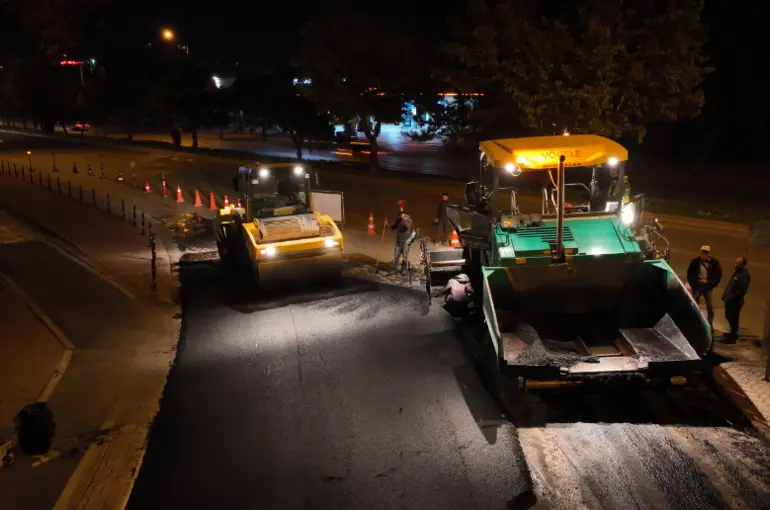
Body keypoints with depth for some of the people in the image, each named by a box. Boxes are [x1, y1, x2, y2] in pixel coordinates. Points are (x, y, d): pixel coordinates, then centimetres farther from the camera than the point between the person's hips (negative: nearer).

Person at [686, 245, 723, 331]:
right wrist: (692, 284, -6)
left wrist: (712, 284, -9)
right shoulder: (695, 261, -8)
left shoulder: (714, 262, -7)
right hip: (697, 286, 0)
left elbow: (719, 274, 0)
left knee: (710, 307, 7)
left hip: (708, 287, 0)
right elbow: (689, 273, 1)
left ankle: (710, 325, 18)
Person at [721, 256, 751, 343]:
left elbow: (741, 291, -24)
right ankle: (733, 333, 37)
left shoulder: (744, 276, -20)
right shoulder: (737, 272, 11)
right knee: (729, 317, 21)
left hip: (735, 302, -10)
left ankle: (732, 337, 10)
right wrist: (725, 296, 15)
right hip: (729, 300, 10)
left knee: (733, 319, 0)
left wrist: (732, 298, -22)